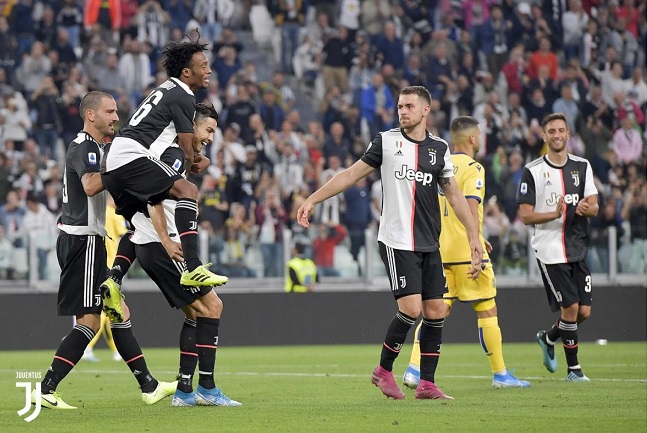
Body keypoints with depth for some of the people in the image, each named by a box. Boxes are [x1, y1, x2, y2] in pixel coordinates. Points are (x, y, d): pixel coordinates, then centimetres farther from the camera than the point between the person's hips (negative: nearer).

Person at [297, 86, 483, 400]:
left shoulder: (439, 148, 10)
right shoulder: (386, 141, 2)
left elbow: (454, 194, 14)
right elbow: (351, 174, 4)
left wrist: (474, 236, 9)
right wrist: (313, 199, -1)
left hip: (429, 244, 4)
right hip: (396, 241, -4)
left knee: (436, 312, 0)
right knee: (411, 307, -15)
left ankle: (426, 383, 8)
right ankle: (383, 370, 4)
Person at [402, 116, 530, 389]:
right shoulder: (473, 169, -10)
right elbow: (471, 210, -20)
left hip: (440, 252, 6)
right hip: (465, 253, -6)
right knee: (487, 310, 4)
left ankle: (414, 368, -8)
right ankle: (500, 374, 10)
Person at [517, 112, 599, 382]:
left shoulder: (582, 166, 10)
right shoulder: (532, 171, -3)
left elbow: (594, 207, 6)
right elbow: (525, 216, -6)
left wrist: (585, 208, -18)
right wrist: (555, 214, -23)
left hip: (578, 247, 5)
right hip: (549, 250, -5)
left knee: (584, 311, 4)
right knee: (570, 307, -10)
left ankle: (548, 339, 32)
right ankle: (573, 368, 2)